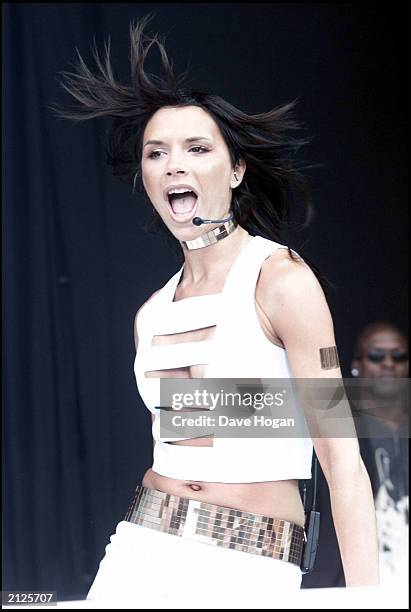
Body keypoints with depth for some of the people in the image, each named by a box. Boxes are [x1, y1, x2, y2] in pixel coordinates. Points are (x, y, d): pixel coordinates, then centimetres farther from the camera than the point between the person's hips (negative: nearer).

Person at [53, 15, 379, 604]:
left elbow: (343, 461, -13)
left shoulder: (282, 280, -8)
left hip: (253, 573, -5)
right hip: (141, 555, 5)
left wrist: (366, 598, -20)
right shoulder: (152, 315, 10)